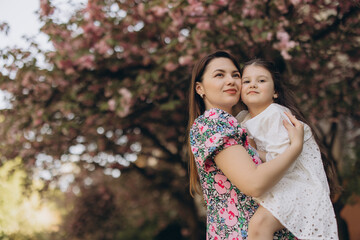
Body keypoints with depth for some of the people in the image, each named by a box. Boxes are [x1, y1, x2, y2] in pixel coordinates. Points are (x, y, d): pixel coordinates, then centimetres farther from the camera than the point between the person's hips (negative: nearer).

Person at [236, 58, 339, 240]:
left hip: (299, 184, -9)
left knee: (259, 223, -29)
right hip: (278, 184, 10)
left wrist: (257, 154, -7)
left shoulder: (275, 115, -14)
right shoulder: (243, 119, 11)